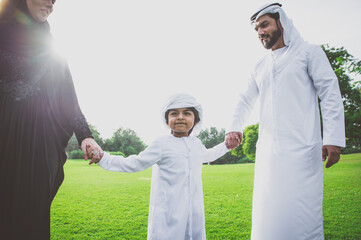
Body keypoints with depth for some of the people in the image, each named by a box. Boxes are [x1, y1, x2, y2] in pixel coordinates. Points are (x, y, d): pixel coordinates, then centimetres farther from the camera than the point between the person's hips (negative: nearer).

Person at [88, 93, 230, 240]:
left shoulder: (196, 144, 11)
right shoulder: (162, 144, -7)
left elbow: (207, 156, 35)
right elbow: (135, 164, -3)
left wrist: (226, 145, 41)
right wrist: (103, 158, -10)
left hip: (194, 211, 6)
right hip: (168, 212, -5)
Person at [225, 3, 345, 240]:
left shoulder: (309, 52, 7)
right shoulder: (261, 66, 22)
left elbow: (330, 94, -1)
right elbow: (246, 101, 25)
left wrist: (334, 138, -11)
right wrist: (234, 129, 8)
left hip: (300, 147, -5)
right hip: (268, 149, 5)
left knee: (300, 212, -7)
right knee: (268, 211, 6)